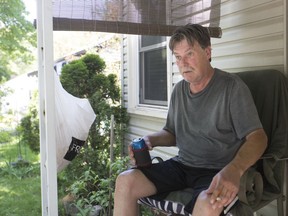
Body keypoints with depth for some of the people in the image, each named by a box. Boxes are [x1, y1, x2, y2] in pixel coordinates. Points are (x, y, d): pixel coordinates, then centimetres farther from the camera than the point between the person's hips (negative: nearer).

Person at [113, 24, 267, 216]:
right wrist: (151, 140, -3)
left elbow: (257, 137, -15)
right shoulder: (179, 90, 10)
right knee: (125, 181, -13)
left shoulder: (231, 86, -9)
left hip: (218, 171, -5)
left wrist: (234, 170, -35)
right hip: (182, 165, 6)